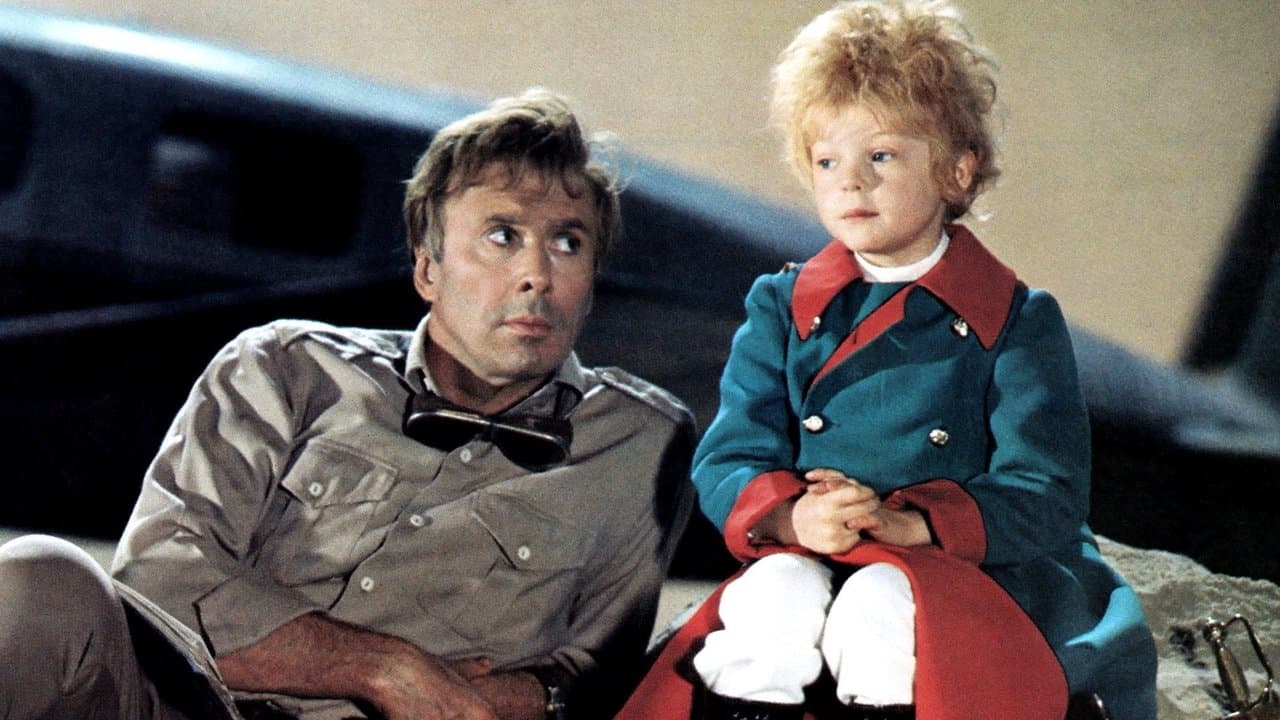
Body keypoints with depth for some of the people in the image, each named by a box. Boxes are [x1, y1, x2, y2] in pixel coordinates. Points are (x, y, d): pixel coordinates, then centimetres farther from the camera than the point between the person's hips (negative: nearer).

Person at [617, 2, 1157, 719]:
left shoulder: (1019, 320, 4)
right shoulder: (782, 307, 13)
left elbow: (1046, 495, -4)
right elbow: (726, 463, 6)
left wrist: (907, 521, -20)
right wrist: (793, 515, -18)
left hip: (967, 574, -2)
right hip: (804, 562, 2)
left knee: (882, 609, -34)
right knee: (774, 602, -32)